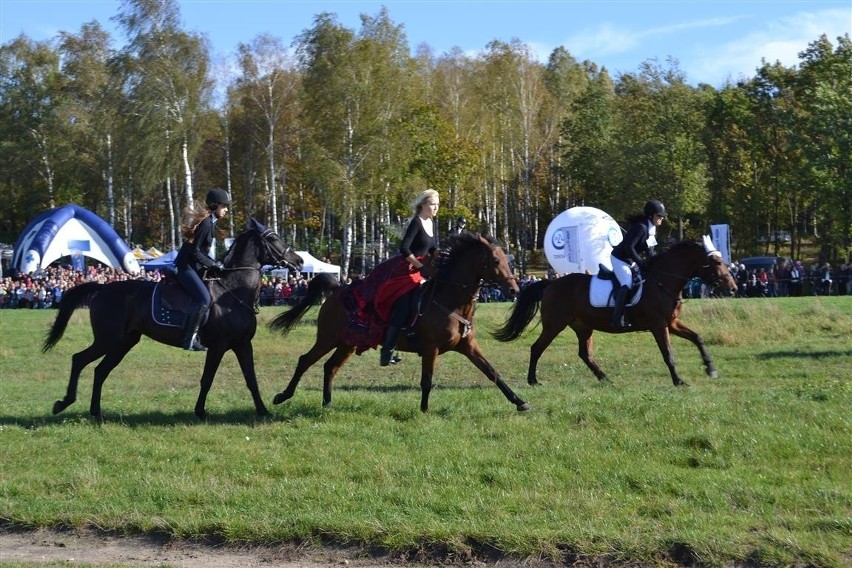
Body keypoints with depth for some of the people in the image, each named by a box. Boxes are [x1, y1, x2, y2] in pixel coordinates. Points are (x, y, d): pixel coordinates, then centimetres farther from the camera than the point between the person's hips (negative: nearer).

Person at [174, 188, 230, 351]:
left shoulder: (210, 222, 13)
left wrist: (214, 263, 7)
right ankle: (189, 339, -21)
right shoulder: (205, 223, -17)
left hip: (195, 266, 11)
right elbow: (194, 251, -20)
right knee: (204, 298, -24)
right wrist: (213, 264, -15)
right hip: (186, 267, -11)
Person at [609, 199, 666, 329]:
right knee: (627, 285, -24)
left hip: (632, 260, 10)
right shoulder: (641, 227, -26)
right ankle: (617, 319, -26)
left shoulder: (653, 229, 3)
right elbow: (629, 247, -28)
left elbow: (649, 249, 10)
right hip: (620, 259, -10)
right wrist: (641, 263, -24)